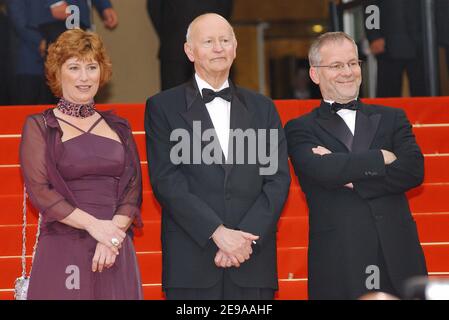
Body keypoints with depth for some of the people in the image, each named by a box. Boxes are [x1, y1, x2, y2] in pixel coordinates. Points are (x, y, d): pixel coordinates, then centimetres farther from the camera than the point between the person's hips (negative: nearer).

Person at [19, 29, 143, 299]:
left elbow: (133, 188, 7)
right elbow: (40, 190, -6)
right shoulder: (39, 127, 3)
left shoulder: (118, 128, 14)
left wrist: (113, 236, -10)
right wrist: (94, 225, -15)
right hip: (62, 251, -3)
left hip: (116, 251, 3)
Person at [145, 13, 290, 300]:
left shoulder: (262, 108, 15)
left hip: (253, 260, 2)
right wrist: (218, 232, -13)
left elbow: (279, 178, 7)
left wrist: (246, 237, -7)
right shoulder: (163, 107, 6)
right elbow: (166, 180, -4)